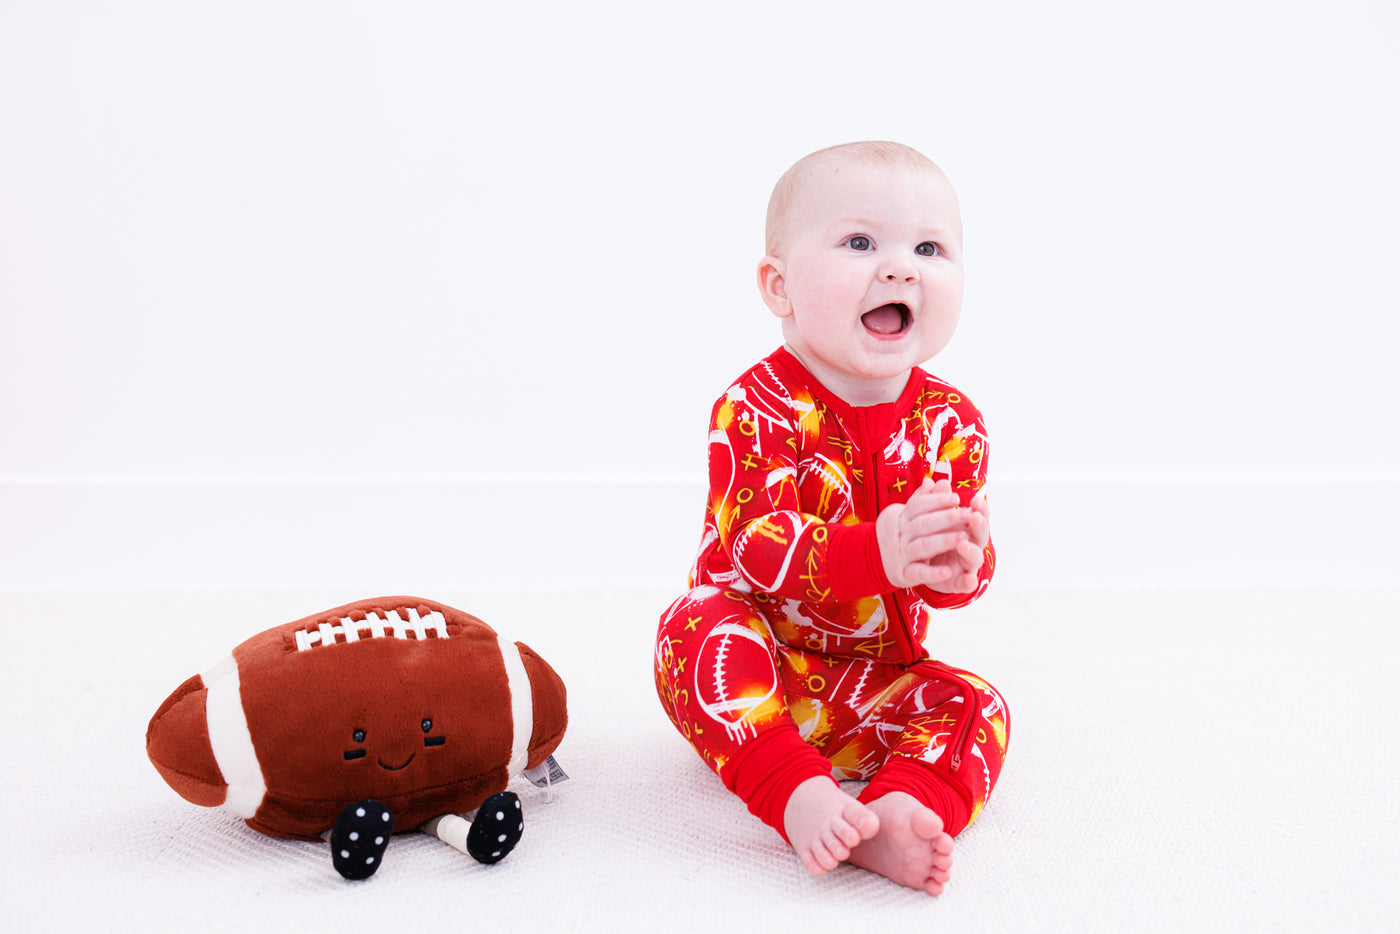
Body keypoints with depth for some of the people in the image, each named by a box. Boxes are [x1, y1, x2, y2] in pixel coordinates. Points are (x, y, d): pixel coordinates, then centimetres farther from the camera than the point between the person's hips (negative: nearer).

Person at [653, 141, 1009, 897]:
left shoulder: (950, 422, -4)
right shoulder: (757, 407, -19)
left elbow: (966, 566, -6)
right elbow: (755, 544, -30)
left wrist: (959, 566, -33)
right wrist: (876, 553, -47)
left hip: (875, 678, 4)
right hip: (755, 665, -4)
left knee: (972, 704, -15)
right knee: (700, 621, -32)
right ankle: (798, 791, -38)